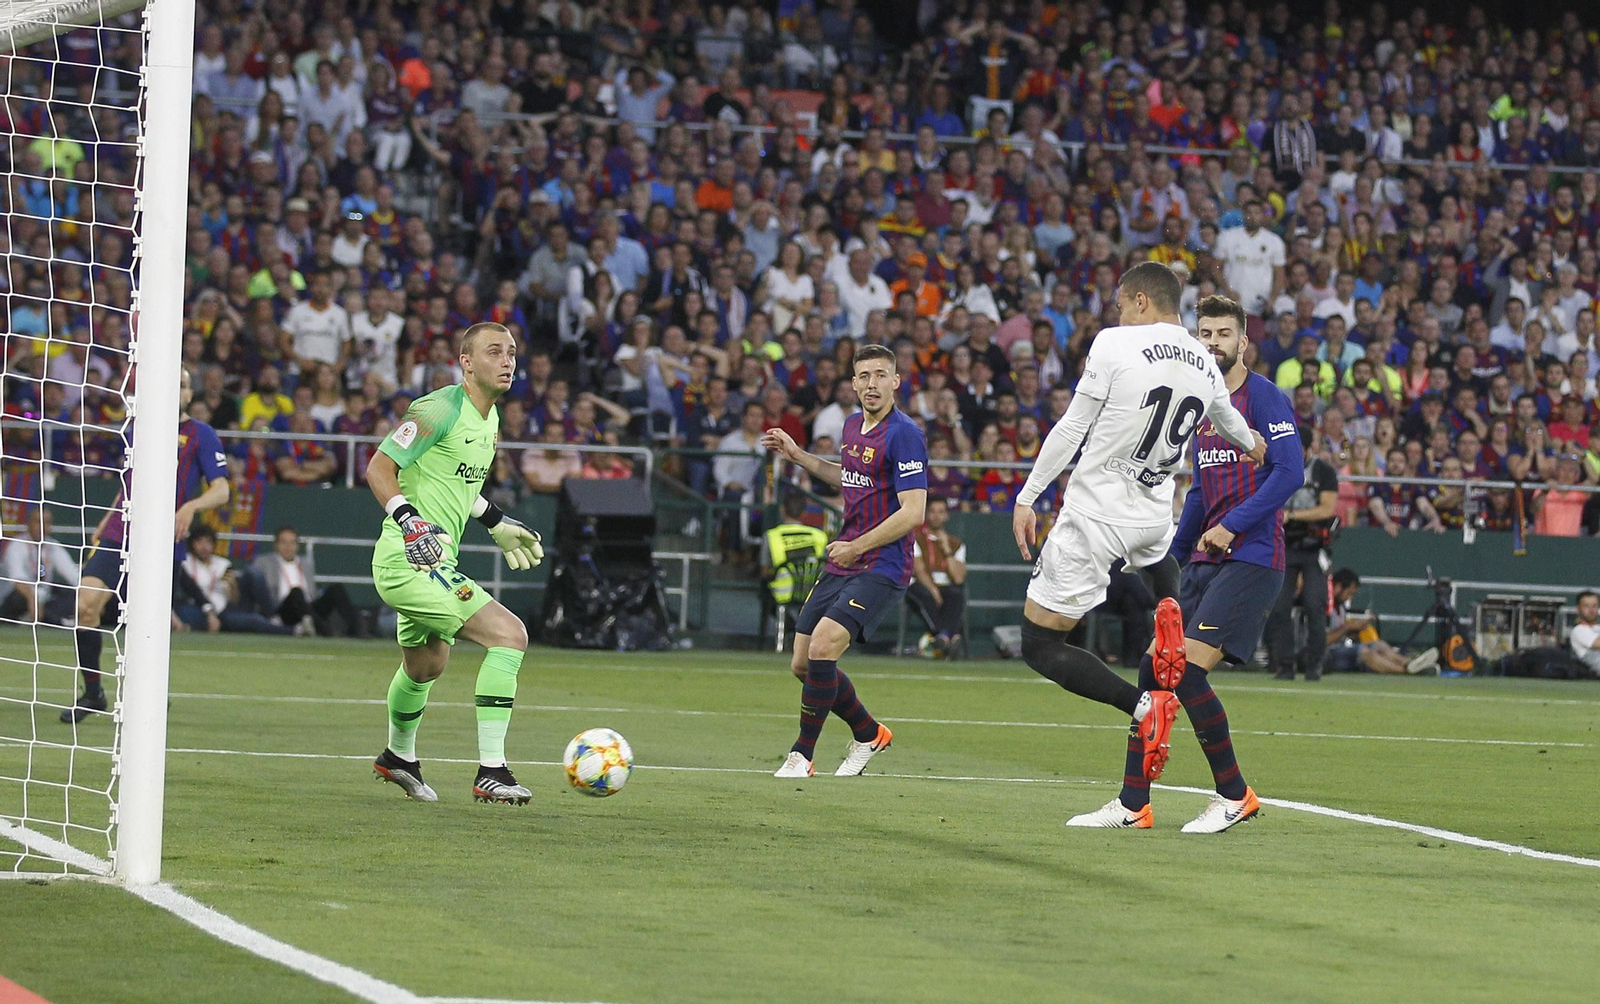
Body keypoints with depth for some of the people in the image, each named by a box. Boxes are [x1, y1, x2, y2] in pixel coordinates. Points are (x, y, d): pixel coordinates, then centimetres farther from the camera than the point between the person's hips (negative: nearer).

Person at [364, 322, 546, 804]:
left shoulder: (489, 416, 12)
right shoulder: (442, 409, -17)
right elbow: (378, 467, -17)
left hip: (434, 561, 10)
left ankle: (398, 757, 55)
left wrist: (497, 524, 28)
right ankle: (491, 771, -18)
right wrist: (410, 522, -29)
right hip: (410, 560, -10)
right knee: (510, 634, -18)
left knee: (426, 664, 30)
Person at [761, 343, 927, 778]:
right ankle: (869, 734, 29)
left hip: (880, 569, -9)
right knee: (801, 663, 8)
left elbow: (913, 513, -19)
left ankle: (802, 754, -9)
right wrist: (799, 457, 24)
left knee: (822, 647, -24)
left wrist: (857, 546, -15)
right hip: (841, 564, 9)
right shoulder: (852, 426, 11)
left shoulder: (904, 435, -14)